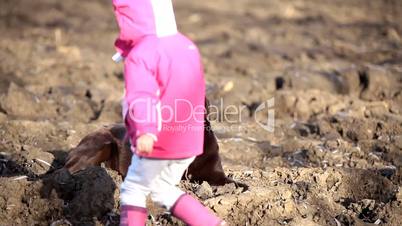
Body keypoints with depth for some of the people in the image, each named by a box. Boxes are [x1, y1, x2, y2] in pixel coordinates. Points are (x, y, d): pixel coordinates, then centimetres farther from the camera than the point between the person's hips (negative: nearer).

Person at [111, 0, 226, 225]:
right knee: (163, 189, 21)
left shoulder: (140, 55, -16)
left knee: (133, 190, 10)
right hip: (189, 141, 8)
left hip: (158, 142, -8)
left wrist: (145, 132, -46)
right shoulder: (188, 46, 10)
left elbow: (141, 96, -33)